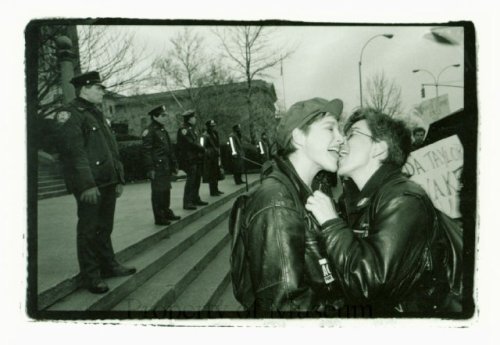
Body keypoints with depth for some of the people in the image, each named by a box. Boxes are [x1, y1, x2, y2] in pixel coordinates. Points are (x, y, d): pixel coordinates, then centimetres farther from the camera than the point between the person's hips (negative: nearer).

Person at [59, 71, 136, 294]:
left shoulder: (97, 115, 20)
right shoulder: (72, 115, -9)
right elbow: (76, 152, -18)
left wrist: (119, 179, 16)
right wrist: (88, 184, -23)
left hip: (107, 183, 9)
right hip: (90, 185, -8)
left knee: (104, 227, 17)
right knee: (88, 230, 0)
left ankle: (108, 266, 29)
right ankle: (90, 276, 9)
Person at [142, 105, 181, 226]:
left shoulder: (163, 130, 16)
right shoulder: (149, 131, -12)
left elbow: (170, 149, 20)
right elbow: (146, 151, -16)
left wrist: (174, 164, 18)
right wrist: (150, 169, -19)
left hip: (166, 167, 9)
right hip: (157, 167, -9)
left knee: (166, 190, 16)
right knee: (158, 192, -3)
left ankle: (167, 212, 28)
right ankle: (159, 218, 4)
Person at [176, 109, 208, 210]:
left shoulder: (192, 129, 18)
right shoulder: (183, 130, -12)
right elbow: (190, 143, -19)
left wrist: (202, 150, 1)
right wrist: (203, 149, -9)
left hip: (196, 159, 9)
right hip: (189, 159, -9)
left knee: (197, 180, 14)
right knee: (190, 180, -9)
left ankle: (195, 199, 24)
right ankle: (187, 202, -5)